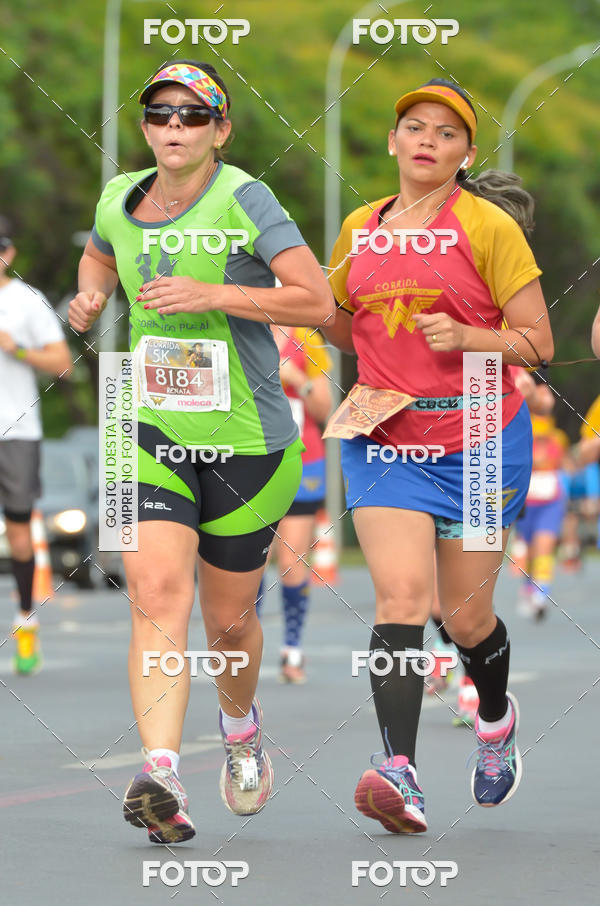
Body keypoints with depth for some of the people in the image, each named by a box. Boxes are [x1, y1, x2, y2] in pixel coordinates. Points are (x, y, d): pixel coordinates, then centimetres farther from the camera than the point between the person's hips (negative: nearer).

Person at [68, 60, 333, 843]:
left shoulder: (243, 199, -11)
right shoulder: (120, 200, 4)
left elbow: (318, 303, -17)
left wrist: (212, 294, -24)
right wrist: (91, 295, 6)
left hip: (248, 443, -2)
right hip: (151, 432, 2)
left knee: (228, 620, 10)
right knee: (156, 589, -21)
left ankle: (241, 723, 45)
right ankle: (162, 779, -30)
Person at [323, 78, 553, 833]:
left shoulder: (488, 226, -5)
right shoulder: (360, 228, 9)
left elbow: (537, 342, -4)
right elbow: (344, 328, 23)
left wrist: (465, 337, -20)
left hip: (480, 439, -2)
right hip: (383, 439, 2)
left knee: (465, 614, 7)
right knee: (399, 593, -17)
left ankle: (496, 718, 40)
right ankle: (399, 772, -26)